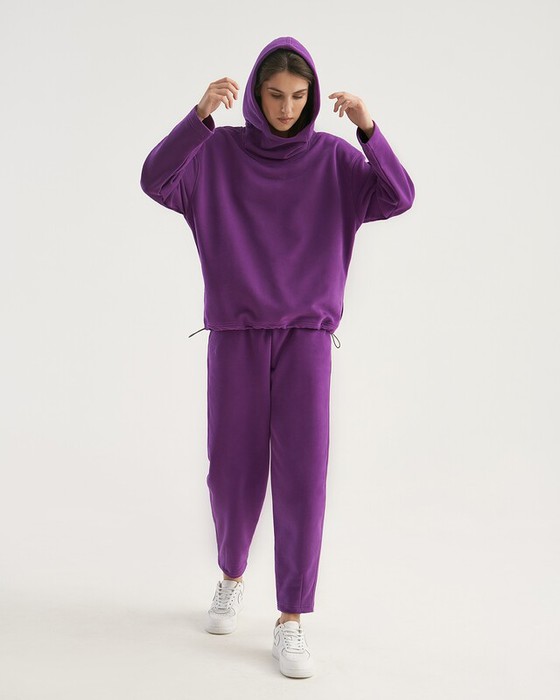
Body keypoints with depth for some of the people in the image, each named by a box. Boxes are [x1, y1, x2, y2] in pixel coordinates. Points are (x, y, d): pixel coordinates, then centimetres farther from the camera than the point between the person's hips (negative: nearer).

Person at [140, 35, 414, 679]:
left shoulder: (333, 158, 3)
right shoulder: (217, 152, 2)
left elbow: (397, 198, -11)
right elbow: (155, 181, -16)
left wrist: (368, 130, -25)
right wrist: (201, 114, -29)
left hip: (305, 336, 0)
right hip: (235, 335, 0)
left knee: (302, 471, -9)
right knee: (233, 469, 4)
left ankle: (290, 621, -1)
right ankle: (232, 575, 32)